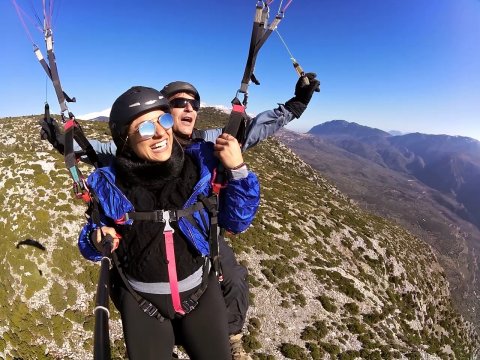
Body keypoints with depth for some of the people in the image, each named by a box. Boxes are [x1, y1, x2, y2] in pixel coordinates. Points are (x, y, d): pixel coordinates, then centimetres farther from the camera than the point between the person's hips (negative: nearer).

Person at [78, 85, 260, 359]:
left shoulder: (201, 164, -16)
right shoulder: (109, 184, -15)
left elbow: (237, 222, -9)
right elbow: (91, 236, 1)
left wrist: (238, 170, -22)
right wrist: (97, 239, -22)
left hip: (201, 289, 1)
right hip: (140, 300, 0)